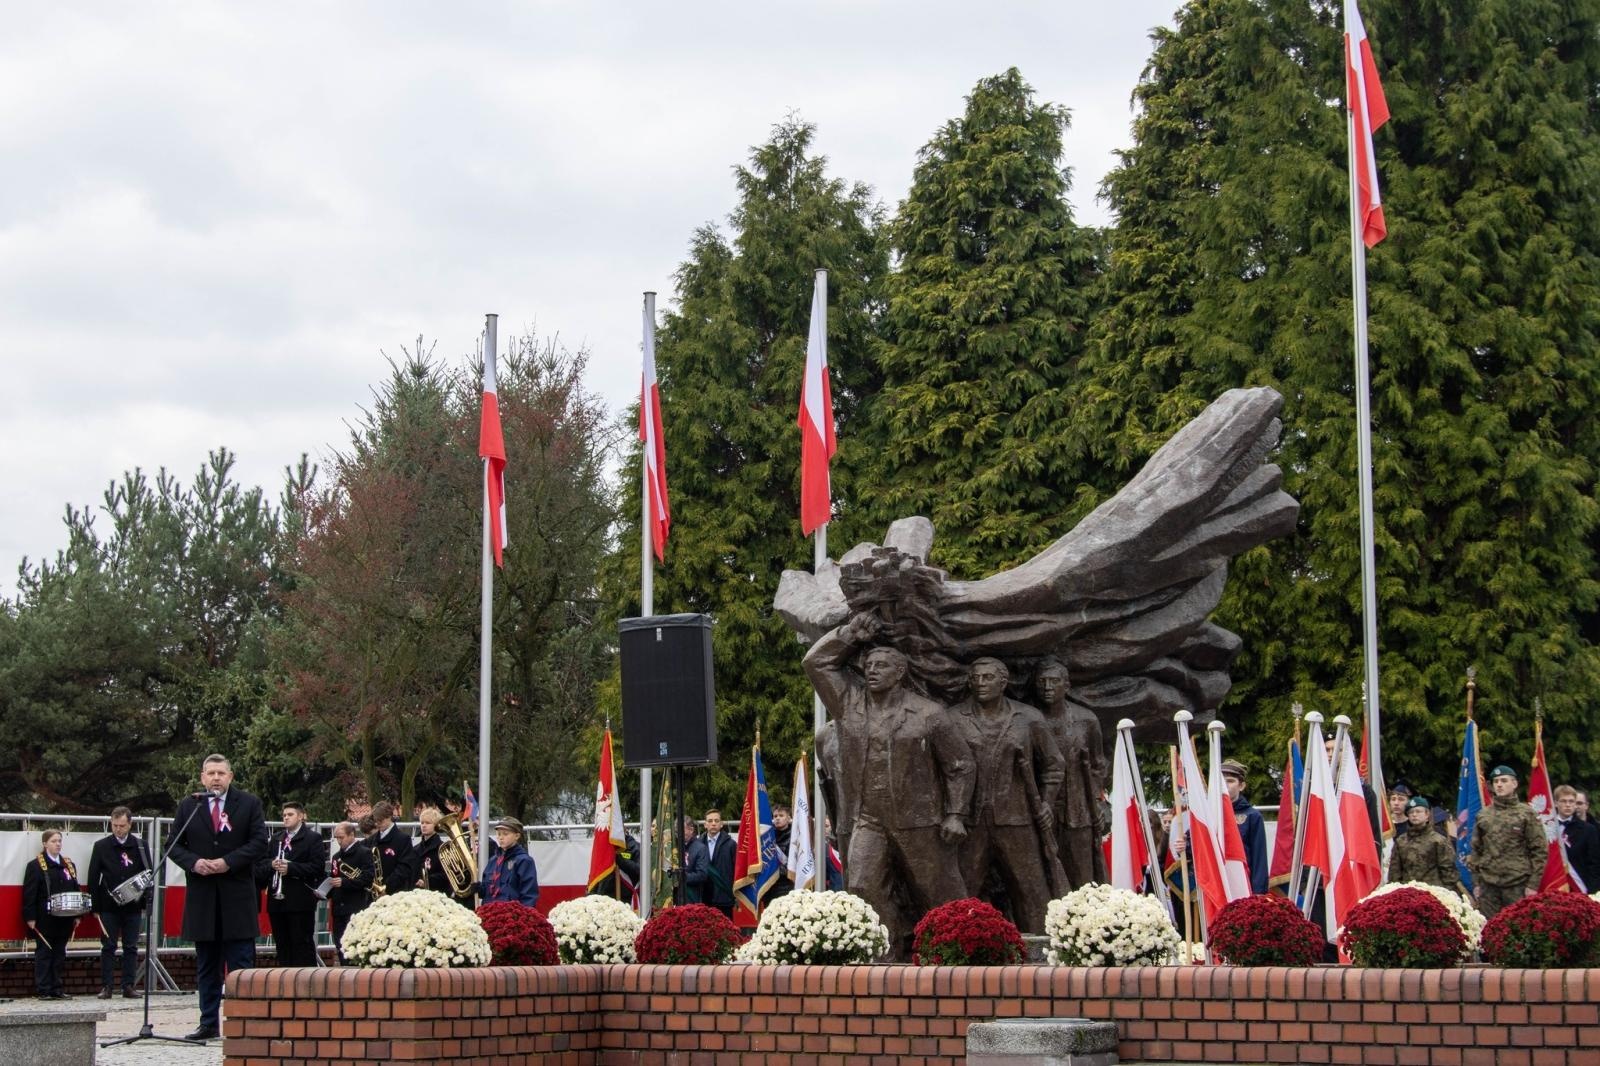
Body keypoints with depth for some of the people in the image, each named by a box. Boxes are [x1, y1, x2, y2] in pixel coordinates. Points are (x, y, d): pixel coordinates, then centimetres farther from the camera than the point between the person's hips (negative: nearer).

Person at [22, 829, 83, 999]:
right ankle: (43, 990, 1)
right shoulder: (35, 865, -3)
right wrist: (30, 918, -13)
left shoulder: (69, 865, 14)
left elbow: (76, 890, 16)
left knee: (60, 954, 9)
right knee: (44, 953, -1)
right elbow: (29, 893, -7)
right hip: (44, 920, -5)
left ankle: (58, 989, 13)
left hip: (64, 919, 5)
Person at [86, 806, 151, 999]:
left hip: (133, 906, 1)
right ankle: (105, 987, 4)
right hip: (109, 907, -1)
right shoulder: (101, 846, 2)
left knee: (131, 947, 3)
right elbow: (93, 878, 2)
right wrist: (95, 907, -2)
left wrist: (146, 900, -1)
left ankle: (129, 986, 8)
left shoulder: (140, 846, 5)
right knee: (108, 947, 1)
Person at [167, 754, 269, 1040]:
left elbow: (259, 842, -3)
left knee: (241, 963, -3)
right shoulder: (188, 807, 9)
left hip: (238, 897, -3)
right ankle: (208, 1024, 13)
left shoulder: (249, 804, 3)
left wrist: (228, 862, -14)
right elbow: (175, 845, 8)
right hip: (201, 897, 3)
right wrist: (193, 863, -11)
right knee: (206, 966, 8)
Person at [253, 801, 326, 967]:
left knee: (302, 944, -6)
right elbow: (262, 863, 18)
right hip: (277, 900, 6)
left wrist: (290, 868, -18)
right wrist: (271, 865, -5)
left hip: (300, 902, -6)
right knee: (282, 945, 7)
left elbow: (318, 867, -11)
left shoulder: (313, 838, 0)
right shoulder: (276, 839, 21)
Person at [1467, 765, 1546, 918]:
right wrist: (1476, 882, 10)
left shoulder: (1526, 814, 1)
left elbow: (1540, 851, -1)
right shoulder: (1483, 815, 12)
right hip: (1488, 884, 3)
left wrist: (1533, 884, -6)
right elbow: (1476, 851, 16)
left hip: (1517, 884, -3)